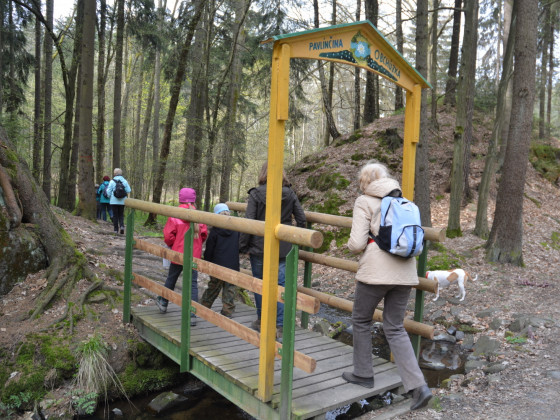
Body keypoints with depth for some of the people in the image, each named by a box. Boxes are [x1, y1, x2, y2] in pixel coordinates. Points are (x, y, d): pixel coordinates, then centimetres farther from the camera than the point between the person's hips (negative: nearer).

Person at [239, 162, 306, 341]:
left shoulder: (256, 194, -8)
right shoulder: (290, 194, 0)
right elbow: (301, 220, 1)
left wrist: (243, 246, -2)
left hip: (259, 247, -2)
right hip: (283, 249, 2)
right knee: (281, 285, 6)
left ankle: (261, 321, 27)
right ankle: (280, 326, 5)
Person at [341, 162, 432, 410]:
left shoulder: (365, 202, -5)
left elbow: (357, 244, -12)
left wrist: (352, 245, 10)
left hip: (376, 272, -6)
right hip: (404, 273, 6)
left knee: (361, 320, 16)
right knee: (395, 328, 14)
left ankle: (363, 374, 27)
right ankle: (418, 386, 5)